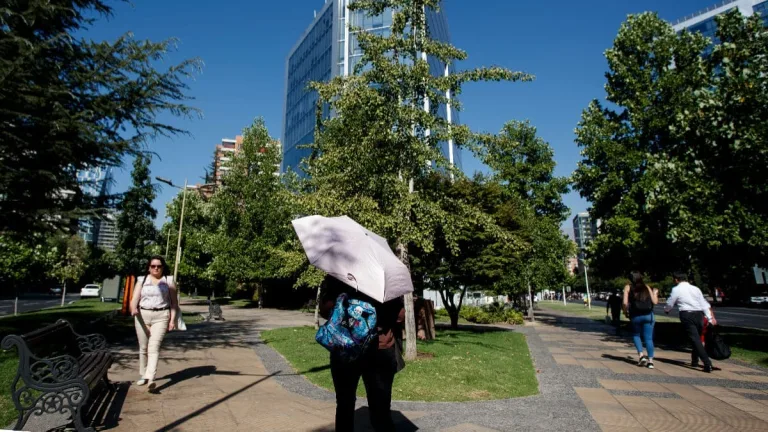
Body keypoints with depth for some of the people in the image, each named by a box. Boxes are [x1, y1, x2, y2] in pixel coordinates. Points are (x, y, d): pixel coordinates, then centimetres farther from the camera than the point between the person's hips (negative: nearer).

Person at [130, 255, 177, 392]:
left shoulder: (169, 281, 5)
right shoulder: (142, 281, 8)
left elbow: (173, 302, 3)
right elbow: (135, 298, -3)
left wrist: (172, 320, -5)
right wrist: (133, 308, -26)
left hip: (161, 316, -3)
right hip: (142, 315, 3)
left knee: (154, 347, -14)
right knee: (143, 348, 12)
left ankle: (150, 378, -21)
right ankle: (143, 375, 27)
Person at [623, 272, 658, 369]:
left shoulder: (628, 287, 5)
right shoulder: (647, 287, 11)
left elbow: (625, 302, -7)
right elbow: (654, 302, 7)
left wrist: (625, 311, 10)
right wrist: (655, 293, 26)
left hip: (635, 316, -1)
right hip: (648, 315, 2)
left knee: (636, 335, 18)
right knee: (648, 338, 6)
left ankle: (641, 354, 3)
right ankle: (650, 360, 2)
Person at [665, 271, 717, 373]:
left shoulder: (676, 289, 0)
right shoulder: (695, 288, 14)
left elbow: (670, 304, 6)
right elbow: (704, 304, 10)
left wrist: (666, 310, 27)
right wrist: (710, 318, 10)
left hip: (687, 315, -6)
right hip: (699, 314, 6)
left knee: (695, 340, -8)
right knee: (697, 338, 20)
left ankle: (708, 364, -17)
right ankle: (694, 361, 31)